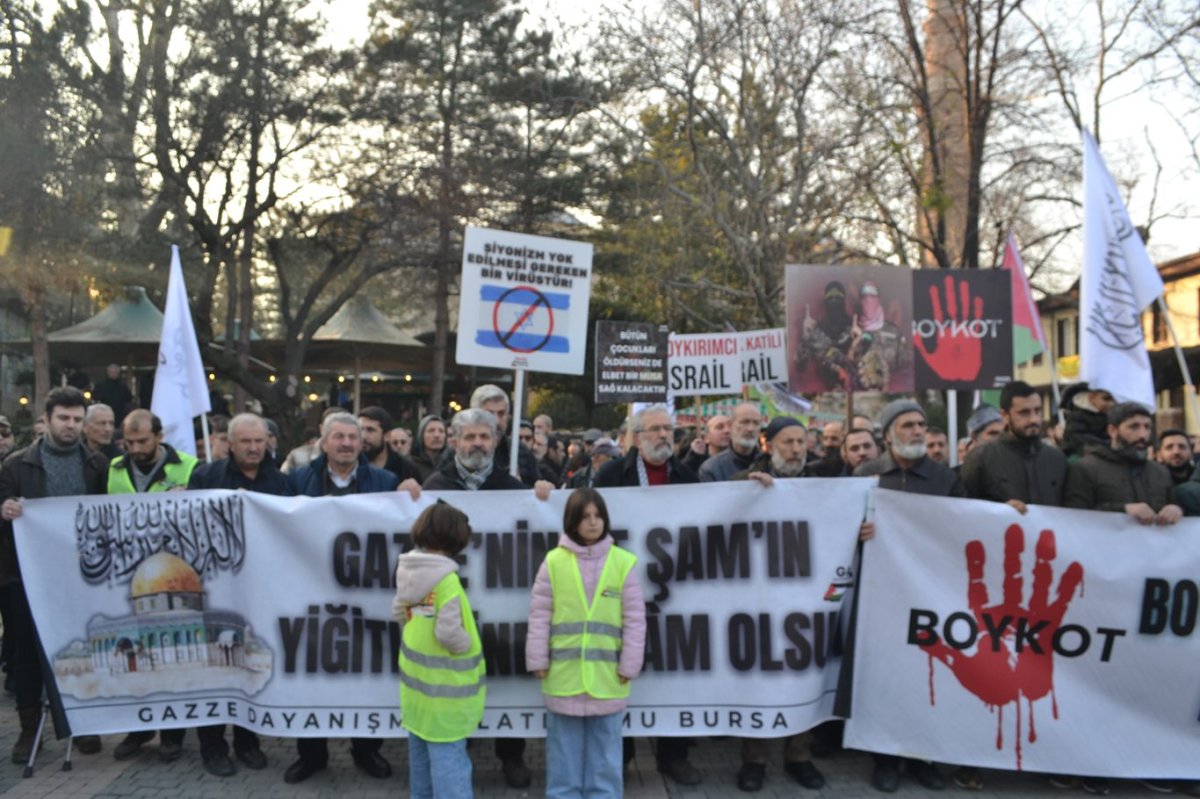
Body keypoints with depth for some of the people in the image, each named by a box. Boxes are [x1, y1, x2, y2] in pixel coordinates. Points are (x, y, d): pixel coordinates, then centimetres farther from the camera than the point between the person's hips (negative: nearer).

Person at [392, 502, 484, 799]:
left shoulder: (408, 571, -1)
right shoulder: (446, 579, -25)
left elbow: (399, 613, 11)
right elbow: (448, 633, -28)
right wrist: (469, 647, -10)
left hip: (416, 678, 8)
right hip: (445, 686, -8)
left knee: (420, 751, 22)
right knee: (448, 756, -1)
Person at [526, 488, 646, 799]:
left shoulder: (623, 562, -2)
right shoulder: (554, 561, -2)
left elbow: (634, 619, 1)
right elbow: (540, 615, 1)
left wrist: (629, 665, -2)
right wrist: (538, 660, -1)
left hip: (606, 674, 0)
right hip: (564, 672, 0)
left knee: (605, 746, 11)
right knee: (564, 745, 11)